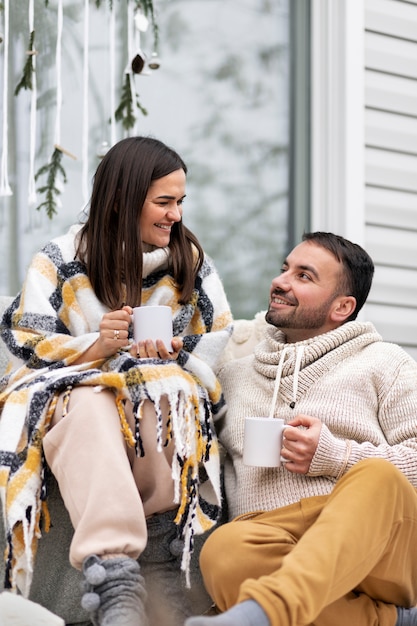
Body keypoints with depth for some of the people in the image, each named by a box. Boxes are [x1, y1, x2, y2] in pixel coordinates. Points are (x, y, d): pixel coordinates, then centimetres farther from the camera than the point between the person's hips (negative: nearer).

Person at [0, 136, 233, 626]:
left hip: (164, 397, 1)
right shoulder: (62, 259, 7)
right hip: (72, 388, -1)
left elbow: (223, 341, 10)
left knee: (169, 390, -36)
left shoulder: (192, 262, 13)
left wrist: (174, 355, -11)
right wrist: (94, 346, -18)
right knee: (89, 406, -39)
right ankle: (112, 570, -54)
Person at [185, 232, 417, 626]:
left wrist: (335, 457, -6)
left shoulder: (384, 363, 17)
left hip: (370, 537, -2)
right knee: (224, 551, -35)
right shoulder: (233, 376, 28)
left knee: (377, 476, -37)